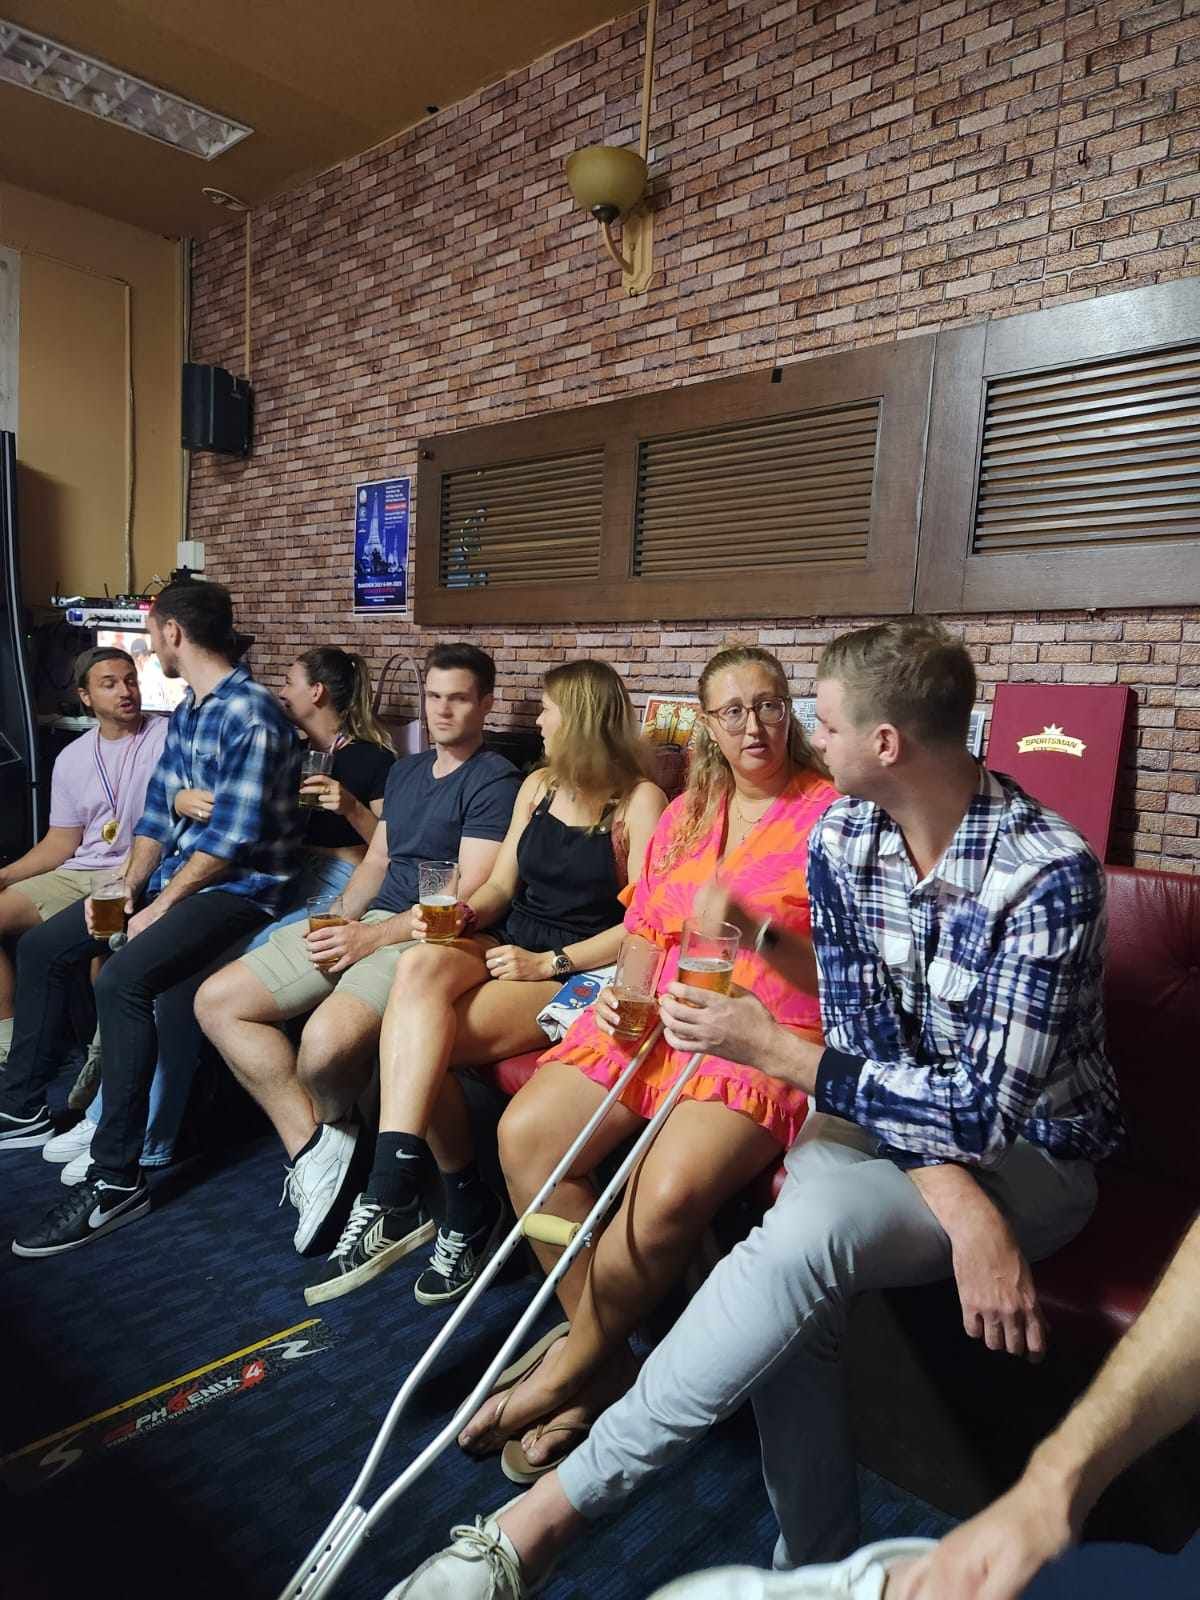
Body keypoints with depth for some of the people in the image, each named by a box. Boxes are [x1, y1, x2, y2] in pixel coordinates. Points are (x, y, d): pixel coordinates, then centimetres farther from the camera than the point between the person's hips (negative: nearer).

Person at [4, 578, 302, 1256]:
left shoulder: (251, 713, -18)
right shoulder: (186, 712, 13)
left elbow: (233, 836, -22)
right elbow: (158, 812, 13)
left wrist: (161, 905, -16)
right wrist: (128, 885, -1)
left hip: (237, 887, -10)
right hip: (174, 875, 10)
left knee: (121, 979, -31)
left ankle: (117, 1180, -24)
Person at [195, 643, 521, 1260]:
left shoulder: (495, 781, -7)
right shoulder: (405, 771, 20)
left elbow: (468, 896, -14)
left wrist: (370, 937, -16)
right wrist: (338, 920, 2)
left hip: (428, 935, -8)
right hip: (364, 923, 9)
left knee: (326, 1039, -34)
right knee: (216, 1000, -1)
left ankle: (332, 1128, 5)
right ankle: (315, 1150, -5)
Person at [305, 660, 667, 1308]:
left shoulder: (640, 801, -4)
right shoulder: (538, 785, 17)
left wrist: (550, 963, -15)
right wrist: (461, 915, -5)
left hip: (577, 974, -6)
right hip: (508, 949, 6)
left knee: (418, 1036, -28)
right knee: (418, 969, -29)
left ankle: (391, 1201, -14)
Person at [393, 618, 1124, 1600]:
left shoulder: (1050, 871, -24)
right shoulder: (839, 837, -6)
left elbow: (985, 1107, -25)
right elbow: (863, 1034, -9)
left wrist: (775, 1050, -26)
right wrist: (961, 1206, -23)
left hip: (1031, 1150, -4)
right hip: (893, 1112, 4)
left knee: (801, 1242, -32)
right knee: (795, 1290, -29)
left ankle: (551, 1513, -21)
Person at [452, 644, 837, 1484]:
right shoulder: (685, 814, 16)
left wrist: (759, 929, -23)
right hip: (658, 1022, 6)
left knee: (671, 1192, -29)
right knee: (524, 1133, -13)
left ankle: (568, 1367, 0)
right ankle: (604, 1358, 3)